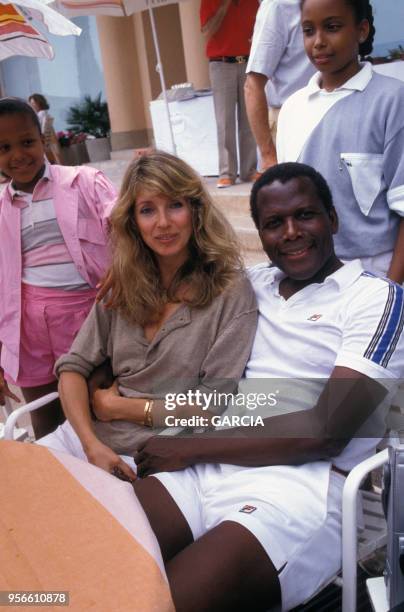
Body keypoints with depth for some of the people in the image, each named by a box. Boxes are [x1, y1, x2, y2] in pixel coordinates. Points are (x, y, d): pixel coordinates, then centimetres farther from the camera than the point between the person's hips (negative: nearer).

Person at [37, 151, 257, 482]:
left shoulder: (231, 290, -11)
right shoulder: (122, 286, 4)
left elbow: (214, 406, -13)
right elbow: (74, 366, 4)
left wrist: (117, 406, -6)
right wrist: (91, 444, -13)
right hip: (90, 434, 5)